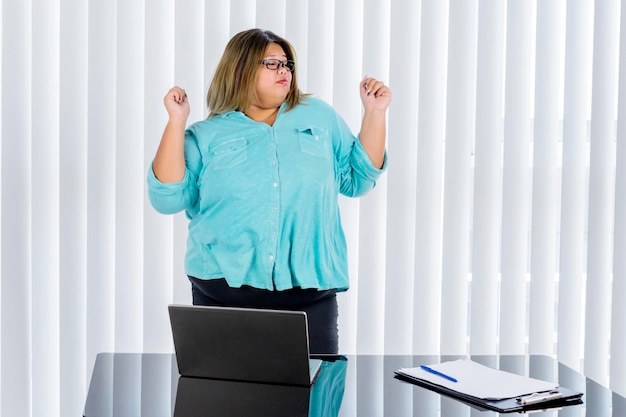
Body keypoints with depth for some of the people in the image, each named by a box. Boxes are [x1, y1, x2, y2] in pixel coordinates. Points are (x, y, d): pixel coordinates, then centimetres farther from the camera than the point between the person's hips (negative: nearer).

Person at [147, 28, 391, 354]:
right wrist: (176, 121, -7)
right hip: (225, 290, -1)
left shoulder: (320, 117, 12)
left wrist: (375, 113, 6)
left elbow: (357, 180, 13)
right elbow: (168, 198, -3)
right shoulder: (206, 135, 6)